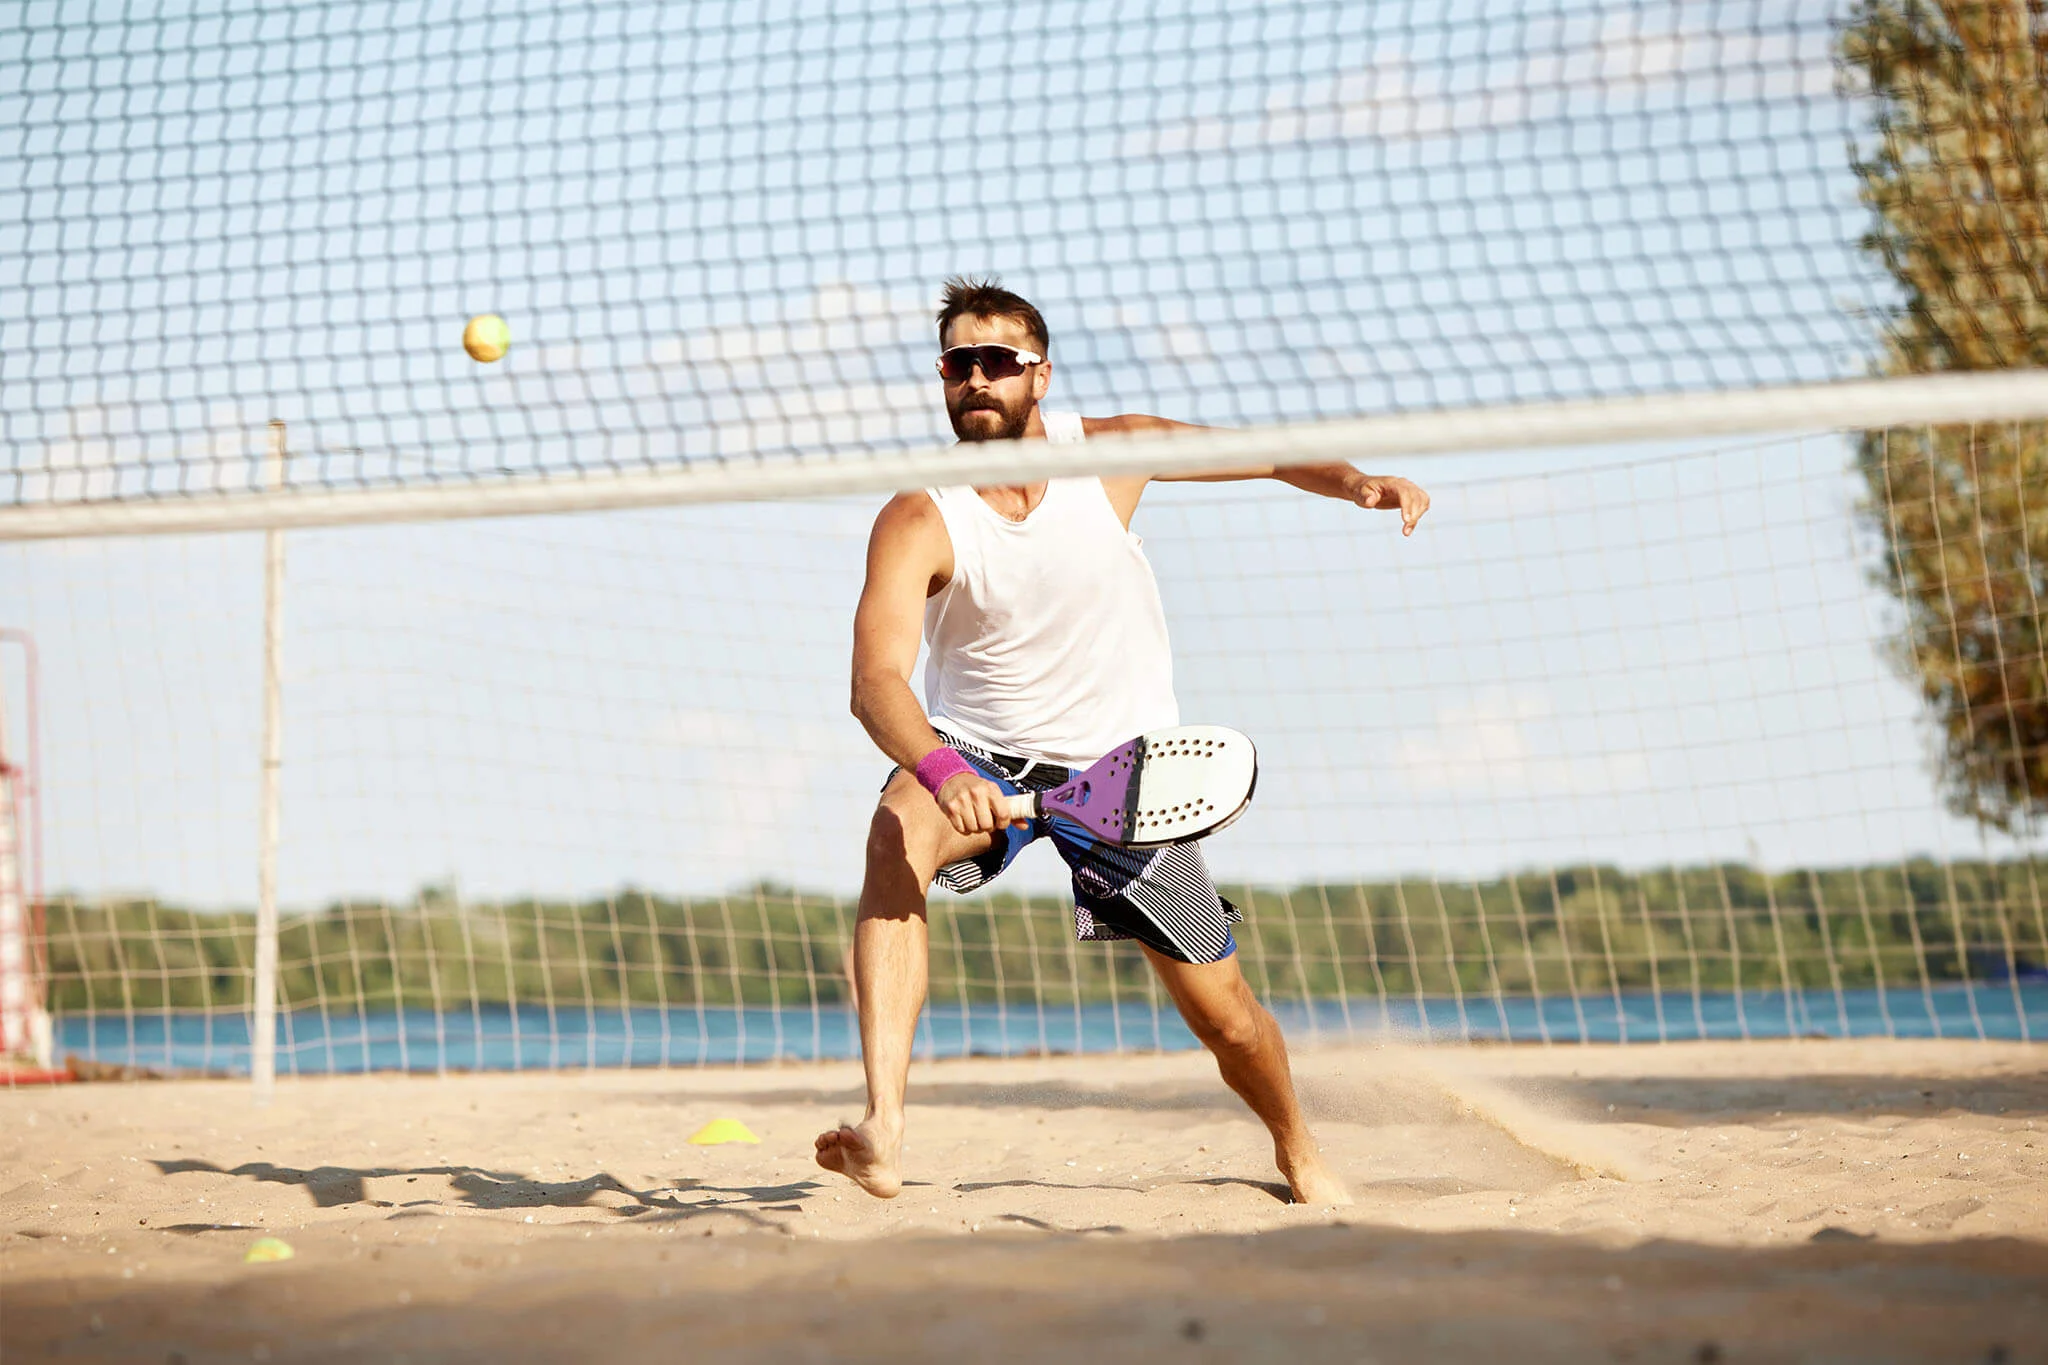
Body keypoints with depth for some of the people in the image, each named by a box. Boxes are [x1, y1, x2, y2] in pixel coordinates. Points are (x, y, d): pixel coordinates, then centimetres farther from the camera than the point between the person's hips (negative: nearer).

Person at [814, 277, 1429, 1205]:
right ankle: (883, 1129, -45)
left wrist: (1355, 483, -18)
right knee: (900, 831, -38)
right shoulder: (918, 520, -20)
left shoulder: (1110, 451, -11)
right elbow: (876, 678, -33)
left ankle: (1298, 1153, 36)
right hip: (980, 756, -2)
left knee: (1224, 1017, 2)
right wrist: (940, 770, -52)